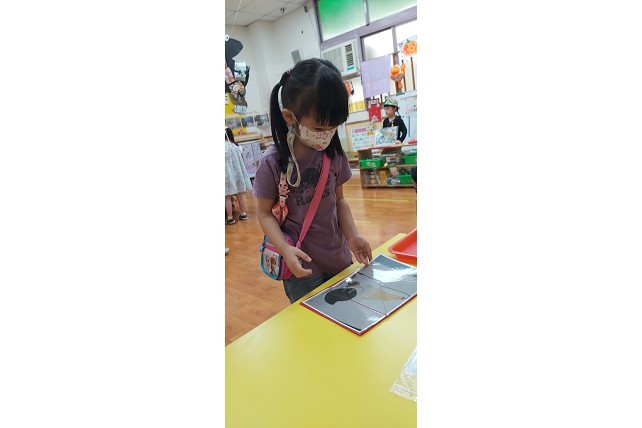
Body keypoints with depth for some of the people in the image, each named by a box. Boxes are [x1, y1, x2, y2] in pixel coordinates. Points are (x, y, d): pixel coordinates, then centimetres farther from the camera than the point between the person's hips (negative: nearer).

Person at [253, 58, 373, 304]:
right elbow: (265, 213, -8)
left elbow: (339, 200, 6)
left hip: (340, 258, 4)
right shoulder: (272, 162, -16)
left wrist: (352, 236, -7)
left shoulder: (334, 153, -5)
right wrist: (286, 250, -22)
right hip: (302, 265, -4)